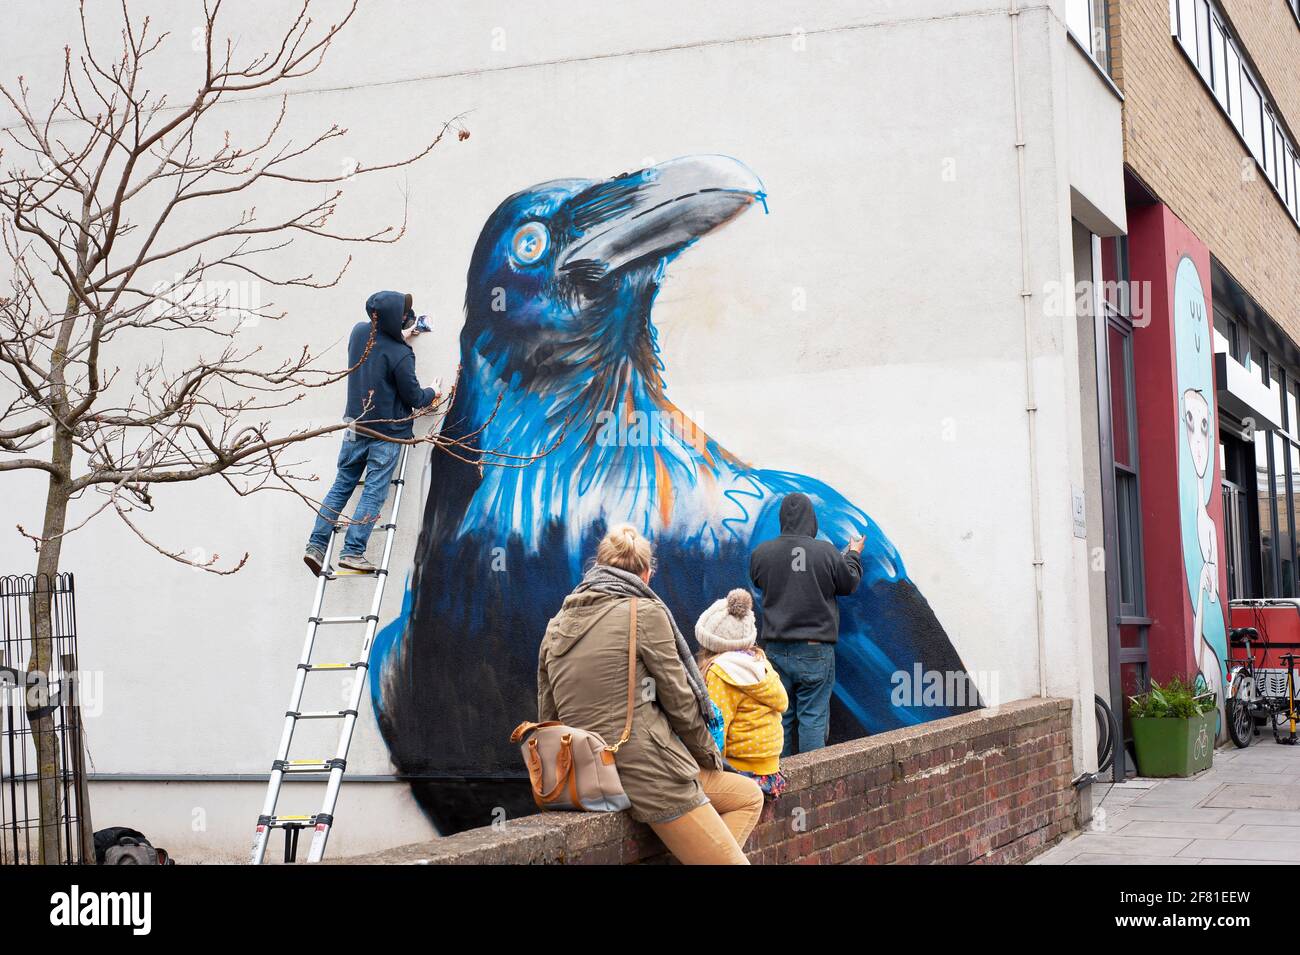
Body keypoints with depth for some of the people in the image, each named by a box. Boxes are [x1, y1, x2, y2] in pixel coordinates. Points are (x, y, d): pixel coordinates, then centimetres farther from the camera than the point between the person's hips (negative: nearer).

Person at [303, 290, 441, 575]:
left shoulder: (359, 331, -2)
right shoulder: (400, 355, -20)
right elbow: (414, 397, -8)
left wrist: (399, 337, 36)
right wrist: (431, 393, 13)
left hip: (355, 426, 6)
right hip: (387, 432, -6)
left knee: (342, 485, 12)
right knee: (374, 492, -2)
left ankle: (316, 545, 7)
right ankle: (352, 551, -7)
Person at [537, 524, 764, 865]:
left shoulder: (557, 626, 12)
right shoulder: (645, 612, -7)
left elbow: (547, 718, 13)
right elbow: (680, 699, -5)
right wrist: (709, 755, 11)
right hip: (653, 773, -8)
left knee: (749, 796, 25)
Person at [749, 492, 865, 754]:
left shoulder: (761, 553, -3)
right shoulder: (826, 552, -11)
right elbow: (850, 583, 2)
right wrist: (854, 554, 21)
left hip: (776, 649, 3)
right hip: (815, 650, -3)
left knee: (779, 716, 11)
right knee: (813, 718, 2)